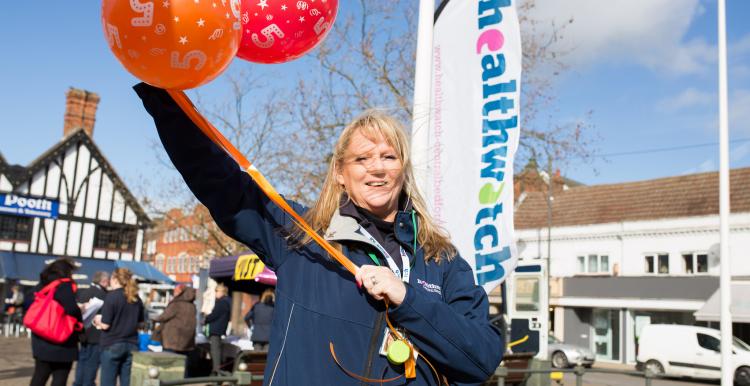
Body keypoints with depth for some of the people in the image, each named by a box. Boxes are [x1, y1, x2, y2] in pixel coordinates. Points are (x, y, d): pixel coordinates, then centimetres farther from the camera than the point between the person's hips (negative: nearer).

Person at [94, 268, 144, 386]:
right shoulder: (136, 298, 7)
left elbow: (105, 325, -11)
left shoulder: (112, 296, -9)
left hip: (112, 345, -5)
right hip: (132, 345, 5)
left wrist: (98, 321, 8)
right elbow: (140, 323, 15)